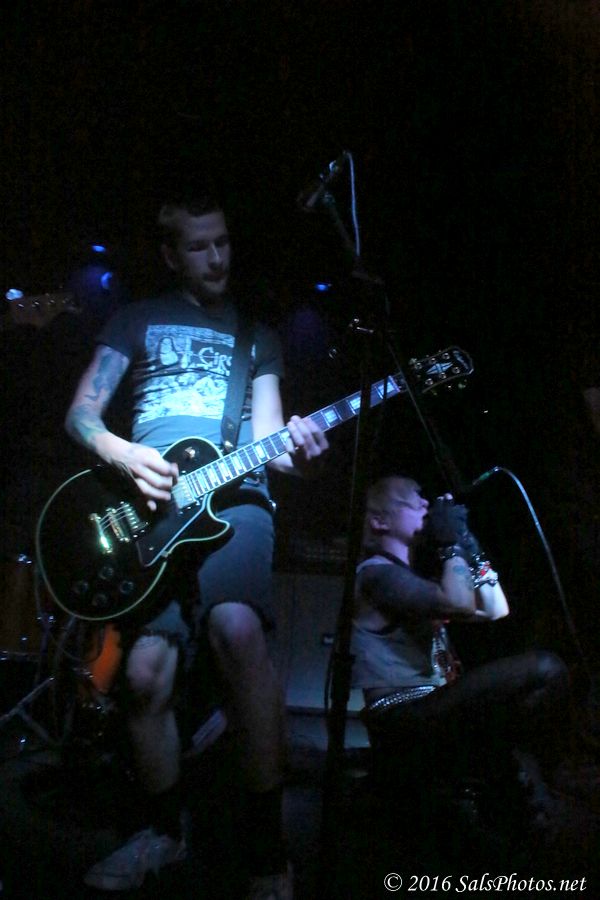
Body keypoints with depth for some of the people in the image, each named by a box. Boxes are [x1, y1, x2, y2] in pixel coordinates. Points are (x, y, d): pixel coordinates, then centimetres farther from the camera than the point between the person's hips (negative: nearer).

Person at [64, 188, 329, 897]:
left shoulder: (255, 333, 23)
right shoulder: (138, 320, 19)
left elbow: (265, 433, 12)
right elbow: (81, 414, 11)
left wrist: (294, 450, -12)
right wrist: (125, 455, -10)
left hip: (233, 496, -1)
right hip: (148, 503, 1)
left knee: (237, 628, -30)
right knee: (146, 673, -9)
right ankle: (165, 830, 18)